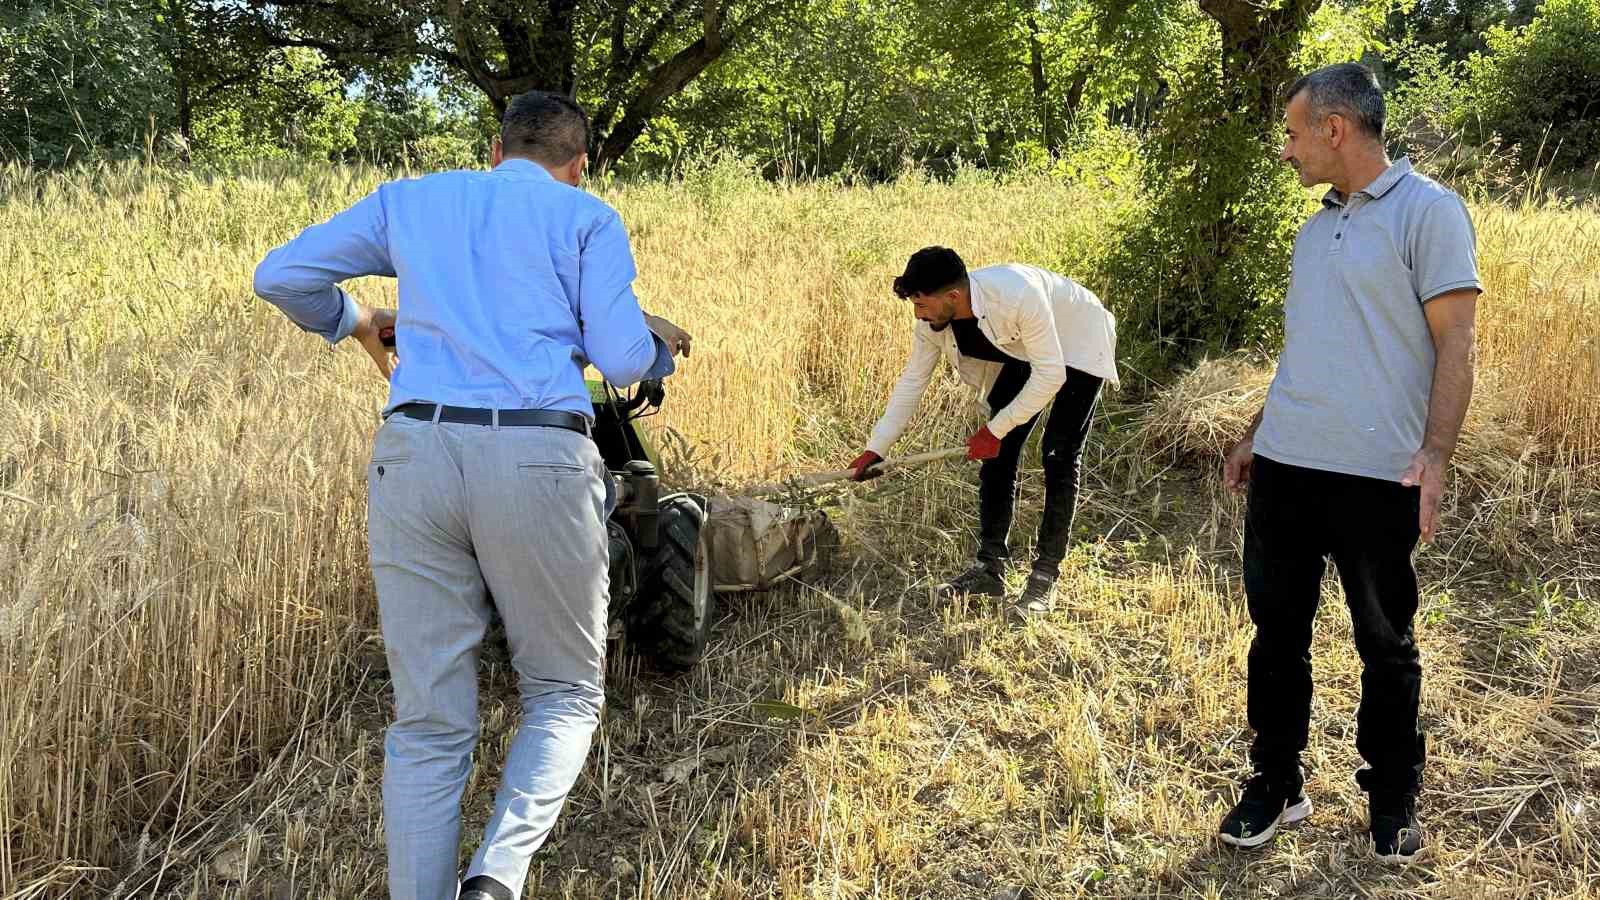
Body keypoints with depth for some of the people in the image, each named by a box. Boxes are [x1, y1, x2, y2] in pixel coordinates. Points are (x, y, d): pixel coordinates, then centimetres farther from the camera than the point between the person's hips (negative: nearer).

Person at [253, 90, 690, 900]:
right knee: (564, 691, 14)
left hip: (413, 452, 3)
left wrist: (354, 322, 38)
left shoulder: (408, 199, 21)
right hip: (539, 459, -2)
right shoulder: (587, 218, 12)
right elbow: (620, 359, 1)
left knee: (429, 723, 9)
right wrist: (662, 344, 24)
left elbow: (280, 276, 20)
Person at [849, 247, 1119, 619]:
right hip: (1023, 354, 6)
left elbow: (1050, 374, -34)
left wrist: (995, 429, -27)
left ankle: (1045, 577, -7)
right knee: (999, 455, -1)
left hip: (1077, 345, -6)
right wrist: (875, 448, -8)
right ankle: (989, 568, 7)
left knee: (1060, 456, -14)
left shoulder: (1017, 295, -41)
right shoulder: (932, 323, -20)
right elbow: (911, 382, -8)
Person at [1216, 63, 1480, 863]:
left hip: (1376, 474, -6)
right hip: (1284, 466, 7)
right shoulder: (1314, 229, 16)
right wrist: (1256, 435, 21)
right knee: (1277, 634, 11)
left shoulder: (1427, 210, -5)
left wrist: (1435, 451, -20)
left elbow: (1454, 341, -10)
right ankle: (1275, 783, 24)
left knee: (1385, 646, 8)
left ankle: (1392, 799, 24)